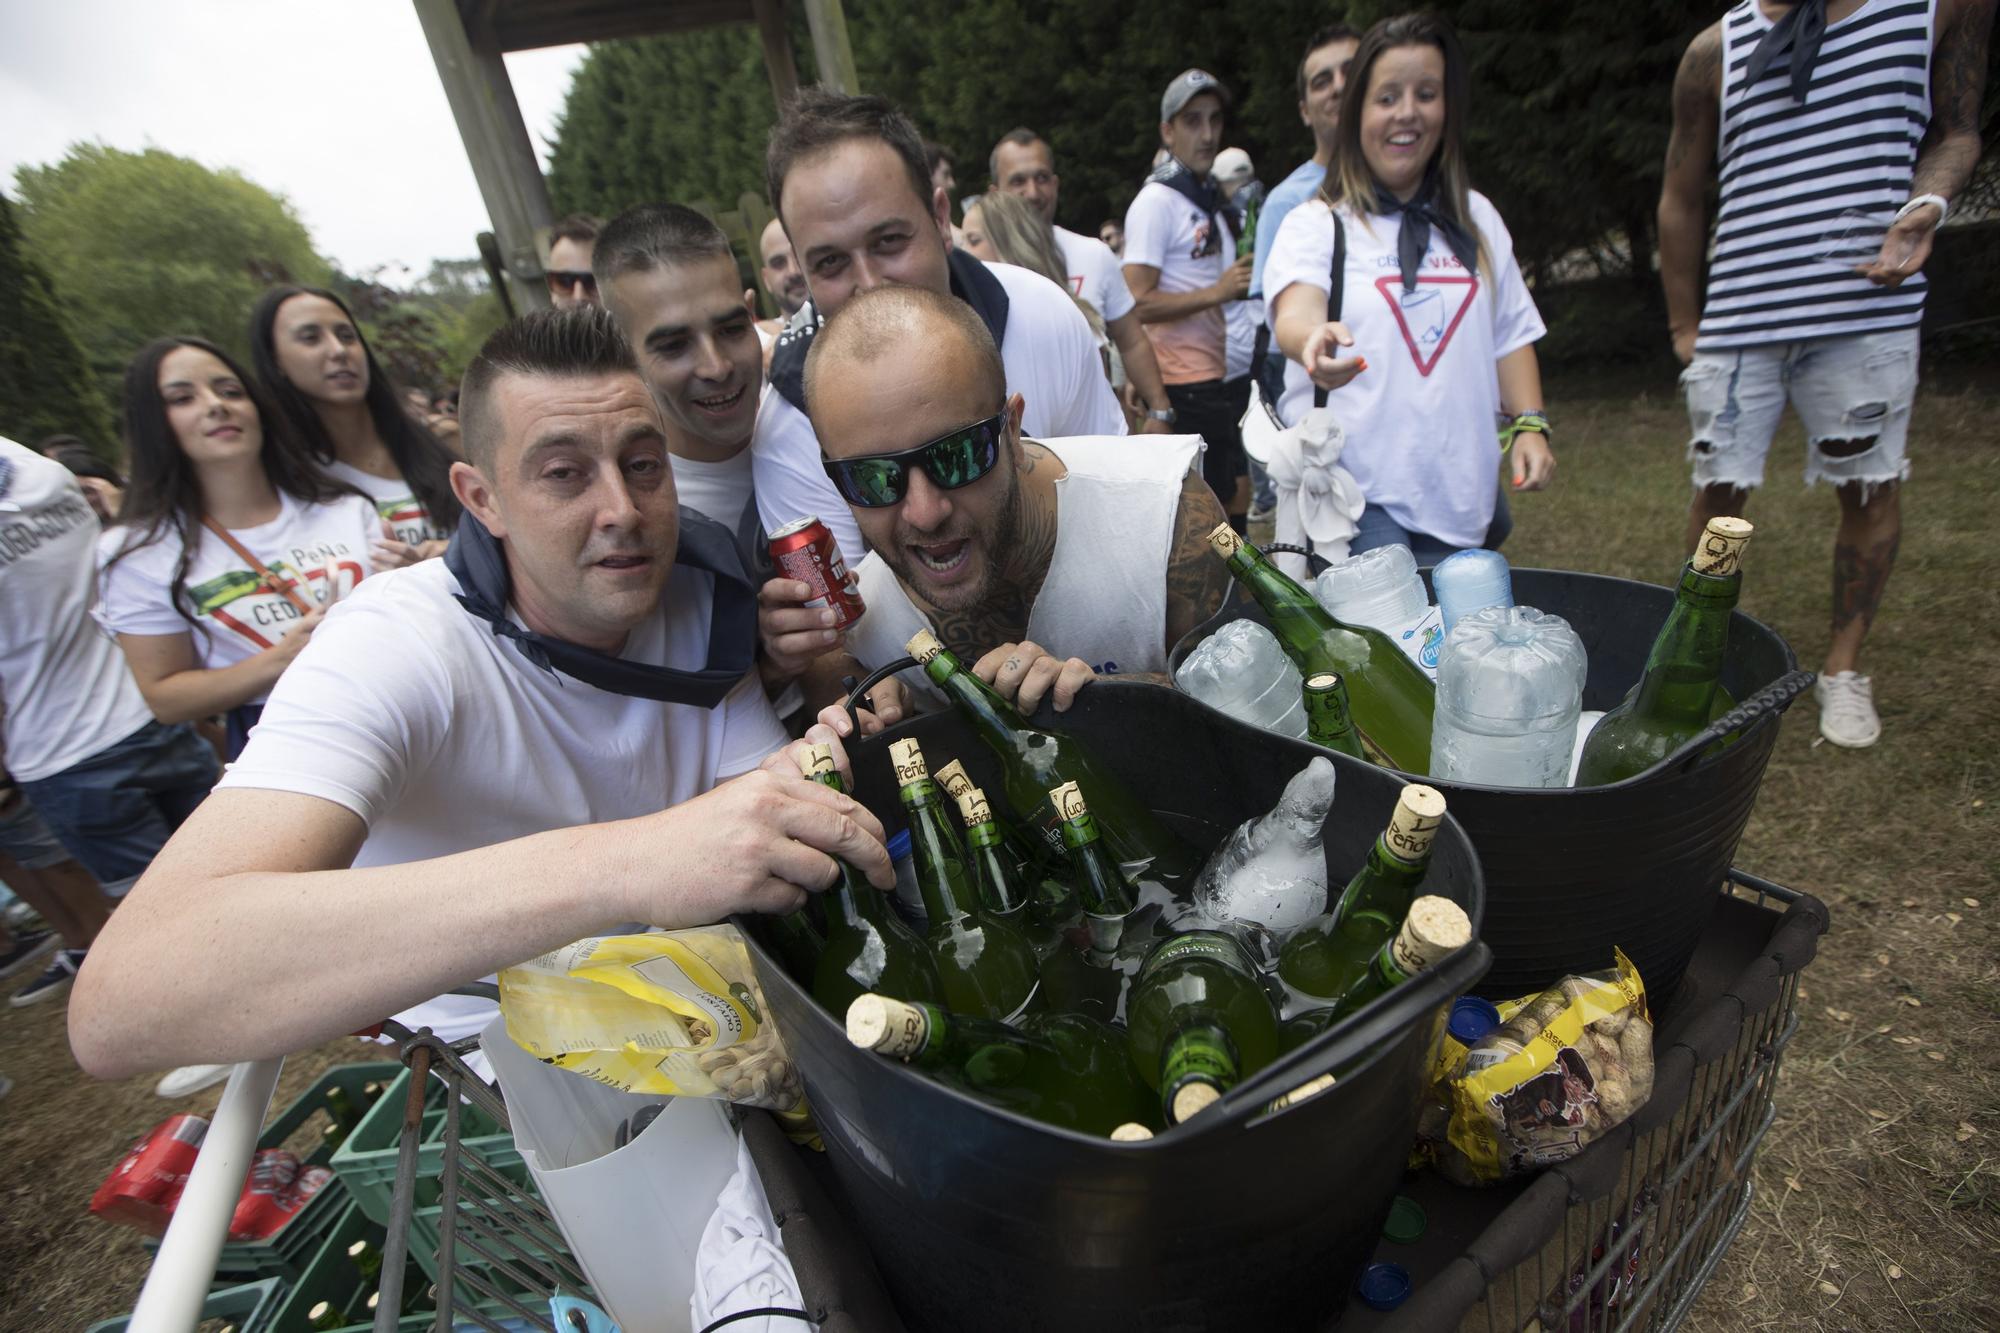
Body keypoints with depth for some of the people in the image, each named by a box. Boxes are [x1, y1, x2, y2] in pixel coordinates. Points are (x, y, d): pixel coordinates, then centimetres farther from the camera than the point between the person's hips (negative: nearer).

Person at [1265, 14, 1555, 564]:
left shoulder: (1476, 218, 15)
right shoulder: (1315, 223, -1)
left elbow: (1510, 334, 18)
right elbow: (1294, 312, -21)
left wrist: (1530, 424, 5)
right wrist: (1312, 342, -44)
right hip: (1355, 487, -5)